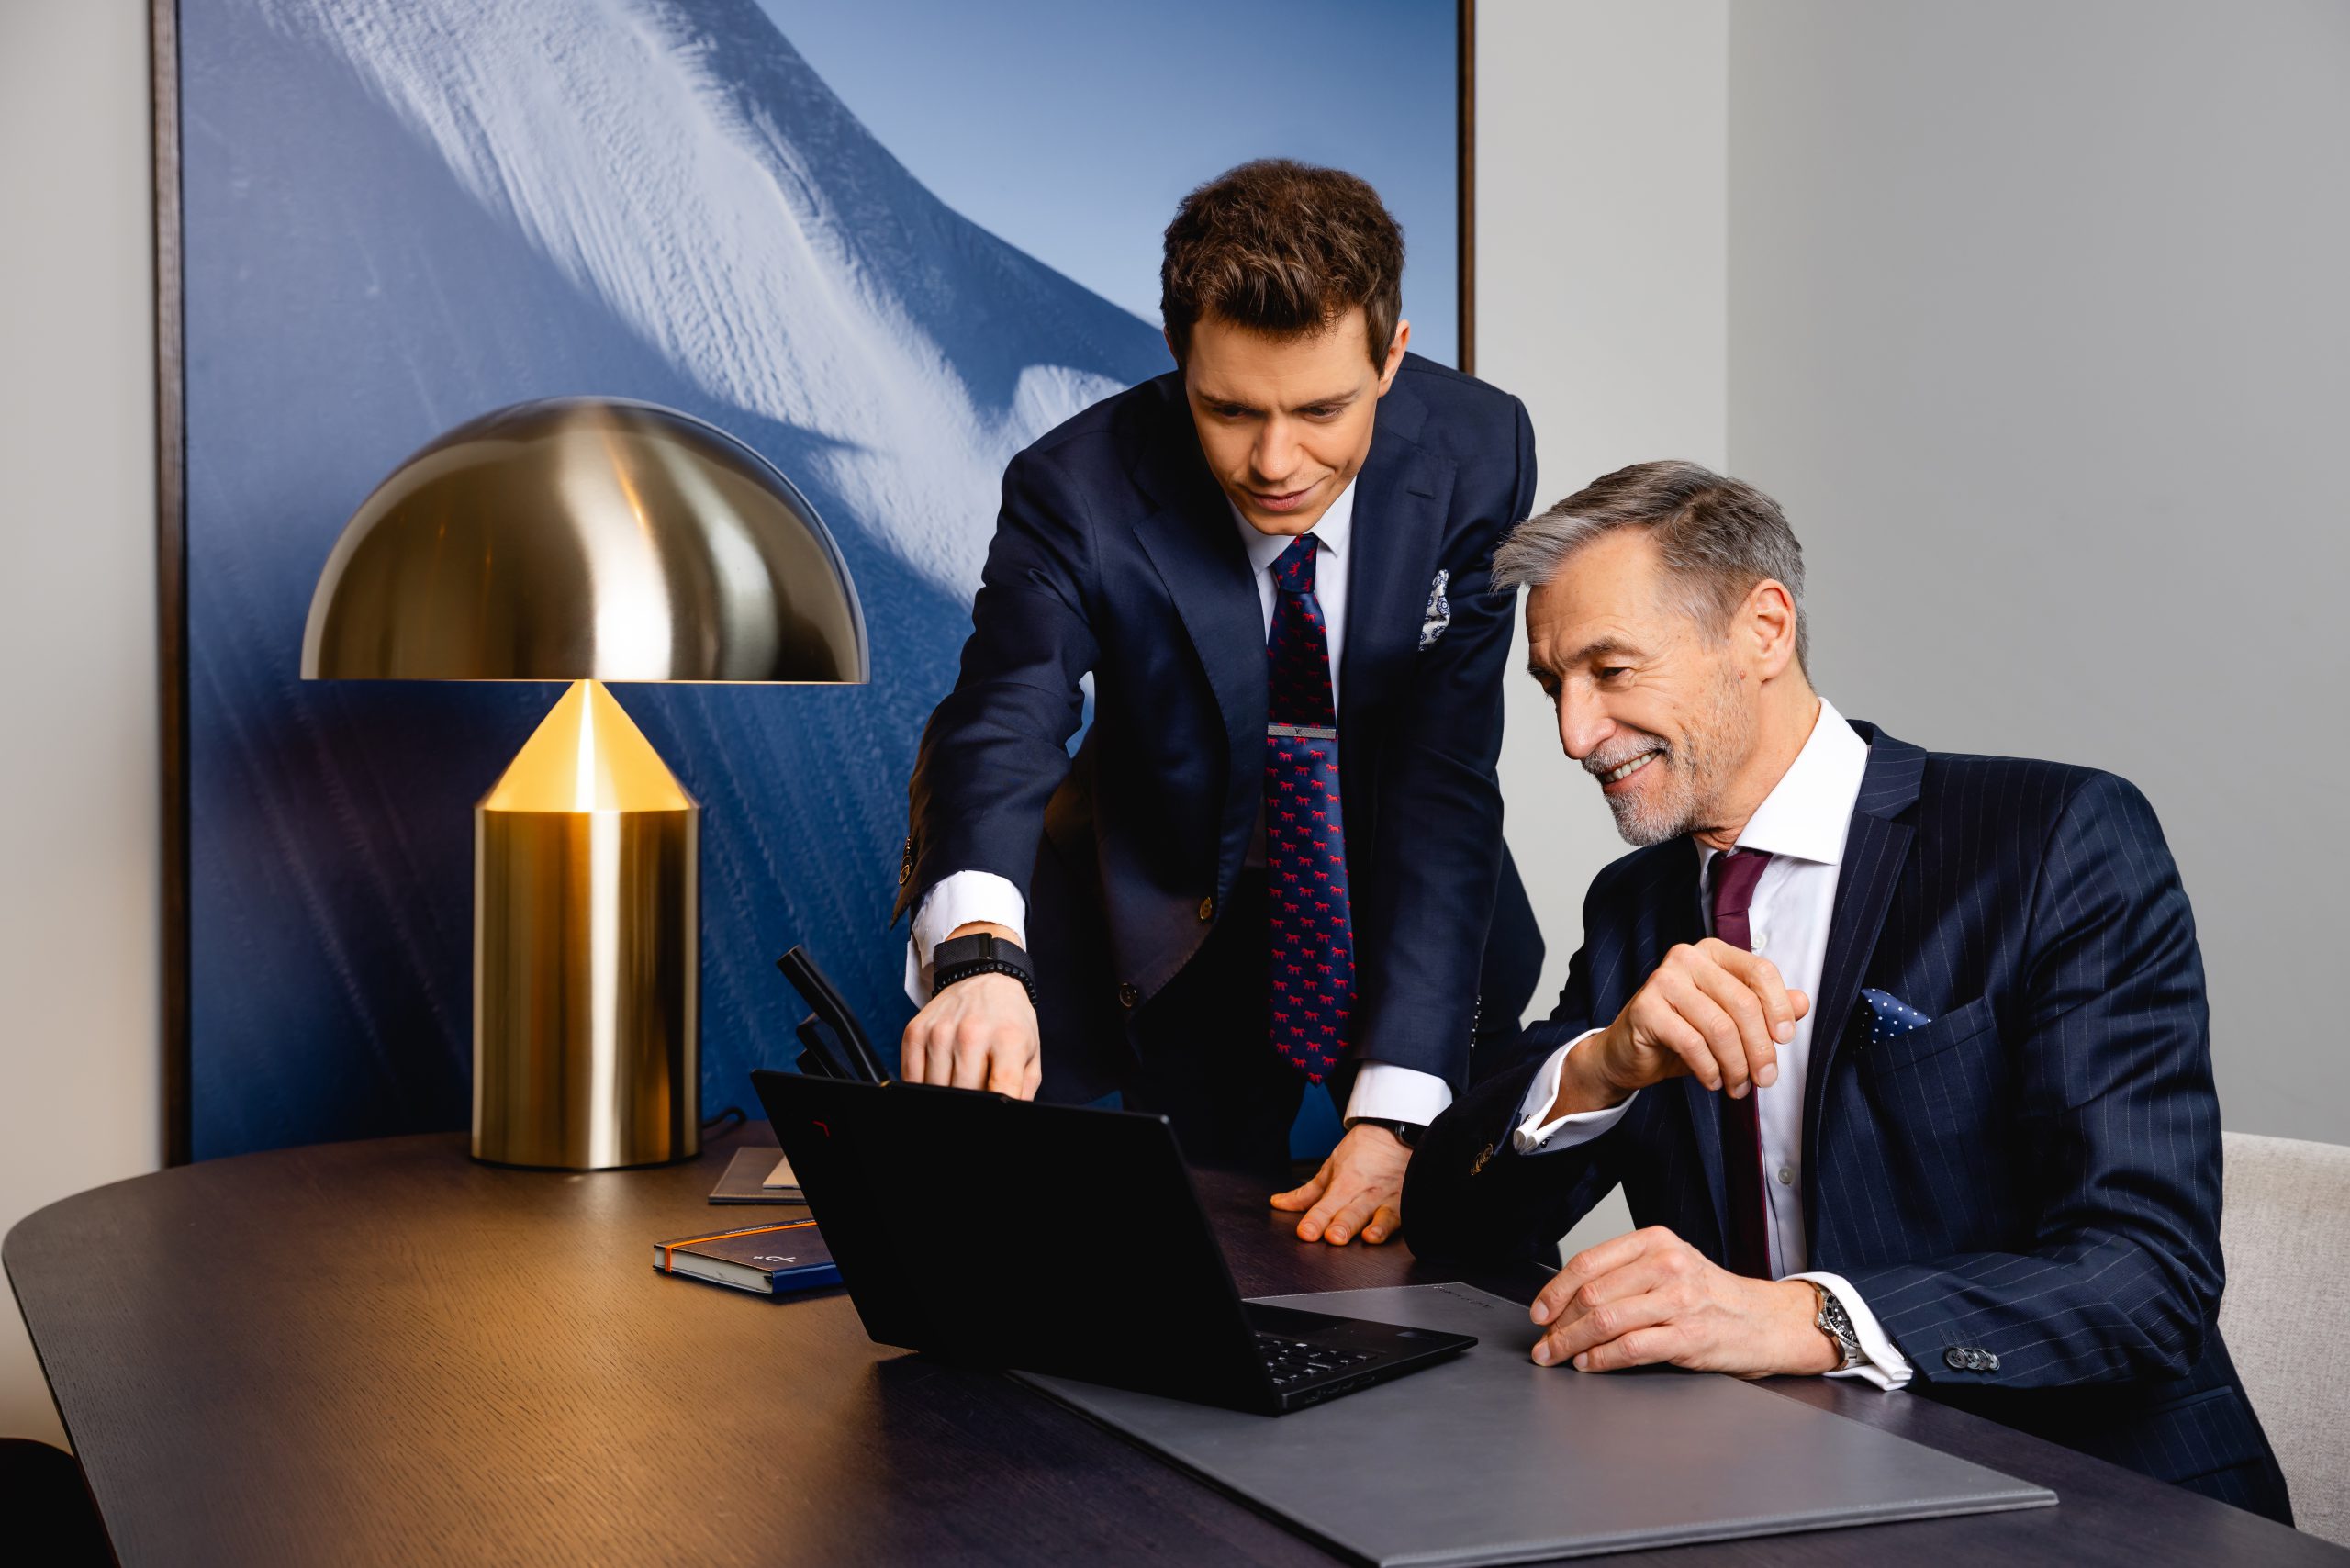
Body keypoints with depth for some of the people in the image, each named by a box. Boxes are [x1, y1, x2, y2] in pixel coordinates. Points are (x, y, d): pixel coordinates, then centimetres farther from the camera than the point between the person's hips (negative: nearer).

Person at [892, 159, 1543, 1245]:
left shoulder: (1476, 456, -22)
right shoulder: (1079, 492, -26)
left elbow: (1445, 785, -25)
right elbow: (1000, 730, -40)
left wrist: (1393, 1115, -32)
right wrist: (978, 955, -64)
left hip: (1424, 940, 2)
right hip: (1194, 944, -1)